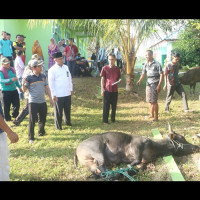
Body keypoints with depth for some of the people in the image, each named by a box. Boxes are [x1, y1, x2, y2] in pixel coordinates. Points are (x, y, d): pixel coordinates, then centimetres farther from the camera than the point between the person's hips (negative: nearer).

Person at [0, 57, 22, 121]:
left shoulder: (12, 69, 10)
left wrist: (19, 86, 24)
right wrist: (11, 79, -36)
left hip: (14, 90, 5)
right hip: (6, 91, -5)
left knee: (17, 104, 8)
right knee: (6, 106, 3)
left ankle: (15, 115, 33)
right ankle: (7, 118, 20)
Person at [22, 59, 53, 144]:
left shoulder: (43, 76, 6)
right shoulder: (29, 78, -7)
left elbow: (47, 88, 12)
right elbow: (24, 89, -4)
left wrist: (50, 98, 10)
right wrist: (23, 83, -24)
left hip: (43, 102, 5)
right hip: (33, 102, -5)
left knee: (42, 119, 16)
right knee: (32, 120, -1)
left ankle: (41, 132, 37)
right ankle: (31, 138, 9)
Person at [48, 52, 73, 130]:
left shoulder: (66, 67, 8)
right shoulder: (52, 70, -10)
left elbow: (69, 78, 15)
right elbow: (51, 83, -10)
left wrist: (71, 89, 14)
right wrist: (54, 95, -12)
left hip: (67, 93, 6)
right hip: (58, 95, -5)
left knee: (67, 109, 18)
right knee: (58, 111, 5)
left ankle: (68, 121, 39)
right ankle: (58, 125, 19)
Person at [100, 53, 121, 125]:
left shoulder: (117, 69, 7)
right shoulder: (105, 68, 0)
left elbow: (119, 78, 14)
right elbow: (102, 79, 1)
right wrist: (102, 89, -5)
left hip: (115, 90, 3)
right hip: (107, 89, -3)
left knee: (114, 105, 10)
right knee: (106, 106, 0)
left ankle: (113, 119, 24)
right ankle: (105, 120, 7)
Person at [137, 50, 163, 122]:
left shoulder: (157, 64, -10)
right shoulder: (146, 64, 8)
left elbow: (161, 75, -10)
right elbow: (143, 74, 10)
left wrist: (159, 85, -16)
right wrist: (140, 80, -10)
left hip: (155, 84, -6)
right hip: (148, 83, 6)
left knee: (154, 101, -7)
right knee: (149, 100, 11)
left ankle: (156, 117, 3)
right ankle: (151, 114, 26)